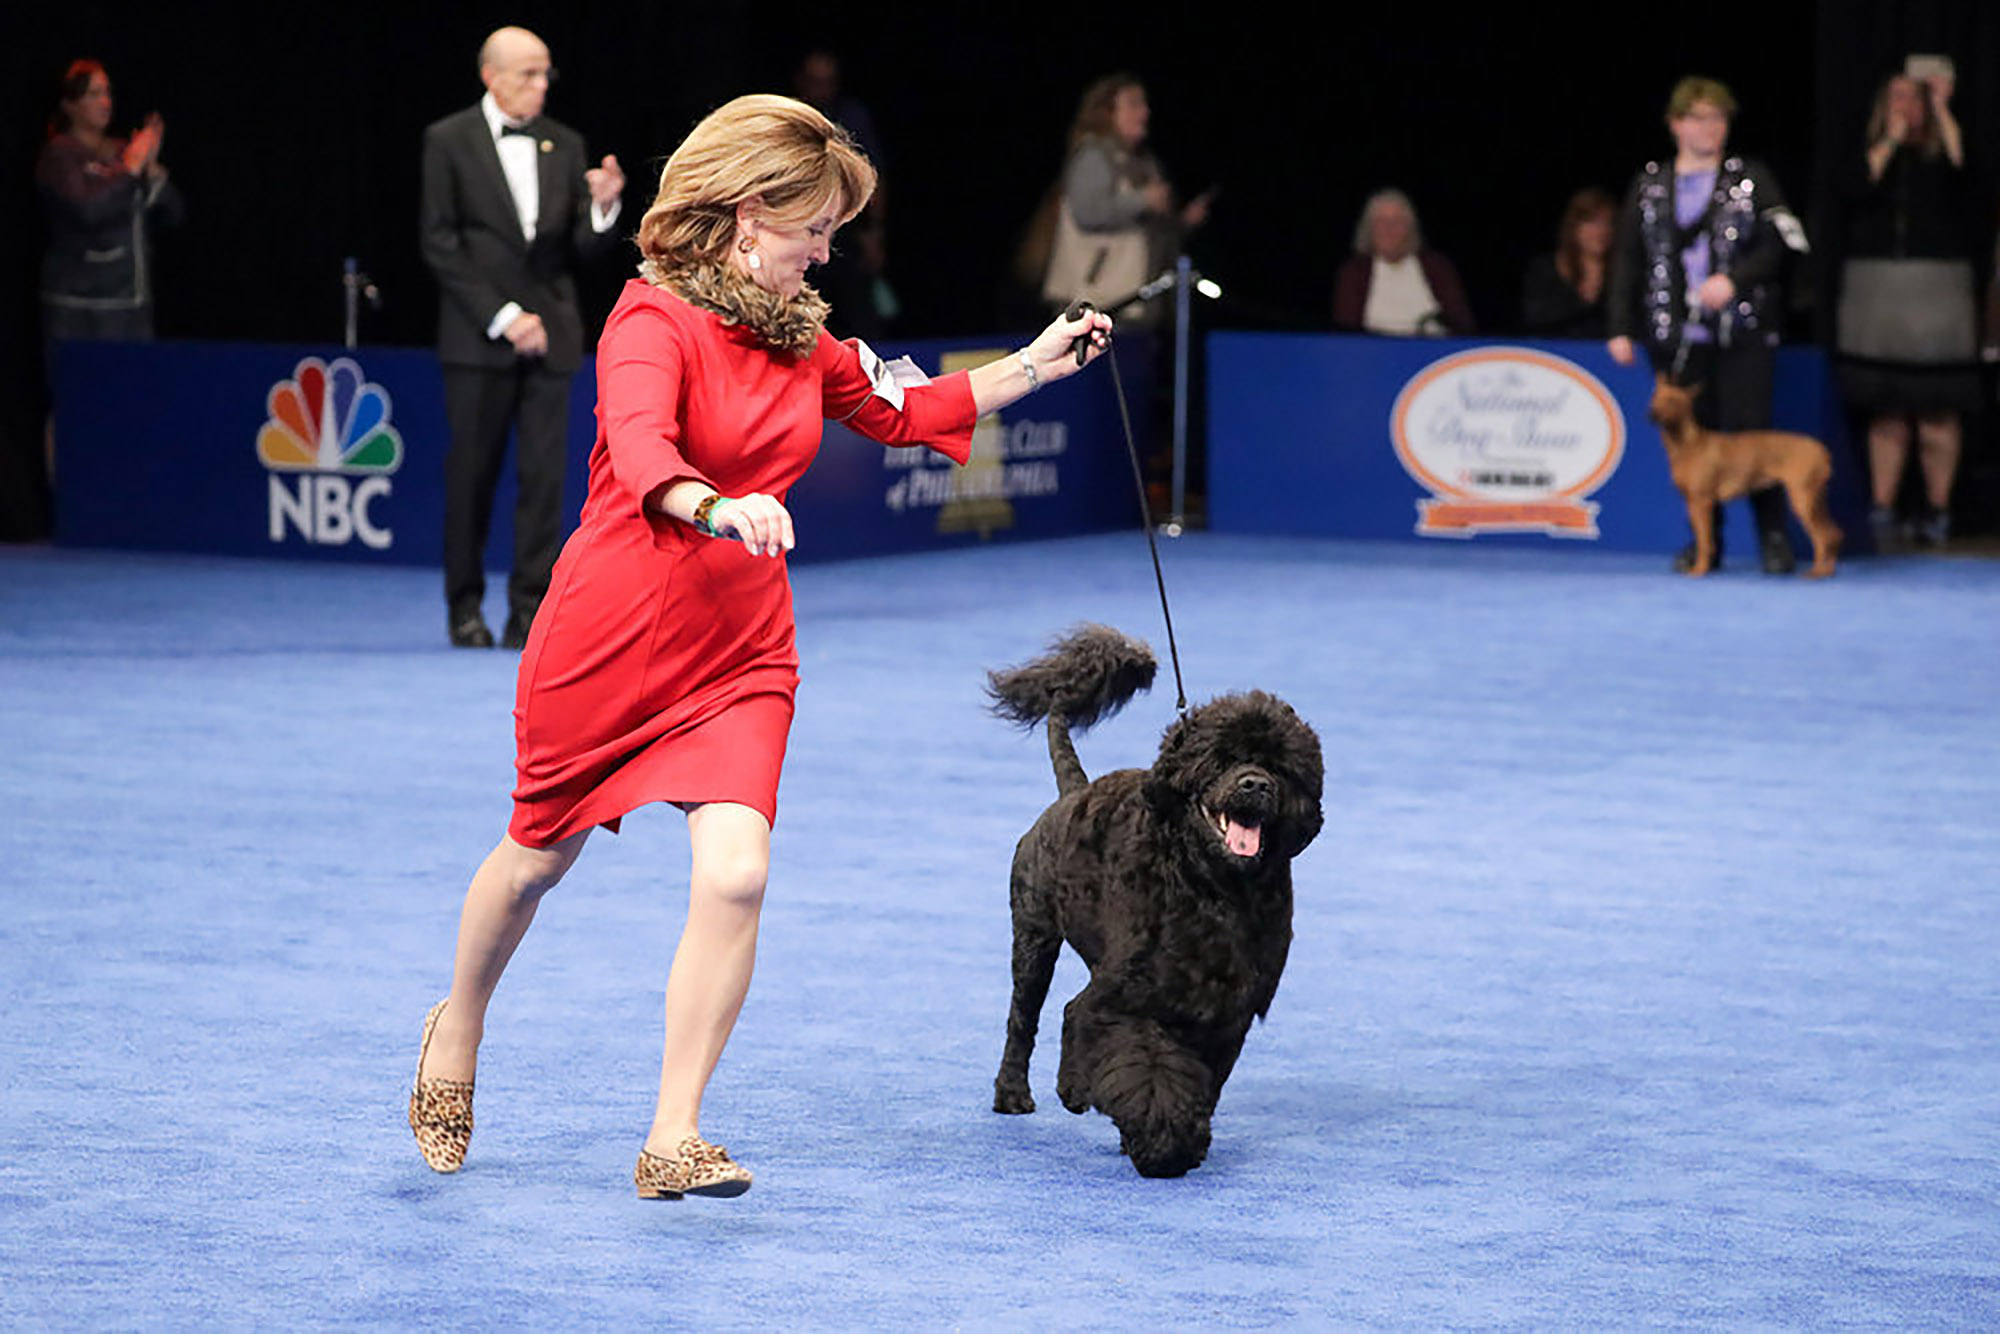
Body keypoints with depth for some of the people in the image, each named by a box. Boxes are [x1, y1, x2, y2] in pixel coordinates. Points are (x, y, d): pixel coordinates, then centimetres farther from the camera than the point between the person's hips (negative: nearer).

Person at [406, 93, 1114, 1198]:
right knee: (539, 854, 15)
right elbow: (642, 455, -36)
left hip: (740, 652, 5)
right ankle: (456, 1035, 46)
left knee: (735, 872, -15)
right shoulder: (652, 321, -17)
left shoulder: (798, 336, 6)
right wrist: (718, 509, -55)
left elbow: (902, 410, 22)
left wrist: (1031, 369, 14)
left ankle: (674, 1141, -7)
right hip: (609, 639, -5)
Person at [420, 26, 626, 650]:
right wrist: (501, 316, -11)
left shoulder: (564, 145, 10)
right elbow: (440, 244, -5)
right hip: (477, 337, -3)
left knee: (544, 476, -3)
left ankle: (530, 610, 0)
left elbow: (581, 248, 9)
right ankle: (466, 608, 13)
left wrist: (603, 207, -12)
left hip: (549, 334, 3)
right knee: (471, 475, 2)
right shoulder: (449, 141, 0)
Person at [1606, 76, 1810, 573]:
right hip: (1678, 339, 2)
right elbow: (1627, 261, 10)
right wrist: (1621, 327, 3)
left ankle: (1774, 537, 1)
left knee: (1749, 432, -7)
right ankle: (1705, 541, 12)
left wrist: (1734, 280, -16)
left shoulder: (1751, 179, 5)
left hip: (1743, 333, -2)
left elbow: (1778, 246, -1)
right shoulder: (1649, 187, 10)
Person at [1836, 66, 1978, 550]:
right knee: (1885, 412, 4)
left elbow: (1960, 162, -18)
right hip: (1877, 290, 2)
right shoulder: (1873, 156, 10)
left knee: (1937, 410, -1)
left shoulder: (1937, 158, 4)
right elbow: (1858, 190, -9)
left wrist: (1941, 108, -16)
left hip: (1935, 294, -2)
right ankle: (1882, 512, 6)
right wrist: (1892, 139, -6)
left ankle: (1938, 512, 8)